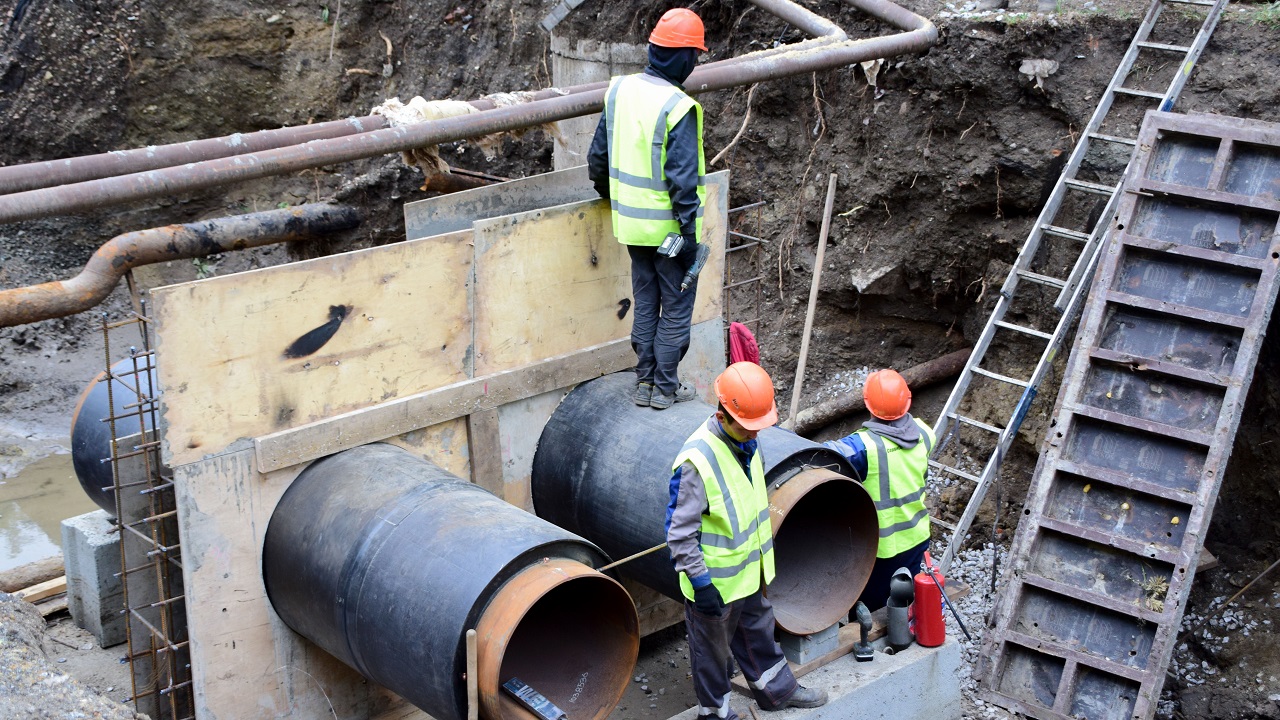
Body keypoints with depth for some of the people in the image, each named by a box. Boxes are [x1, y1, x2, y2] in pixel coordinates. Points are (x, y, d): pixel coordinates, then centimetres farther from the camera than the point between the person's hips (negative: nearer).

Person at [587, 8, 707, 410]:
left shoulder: (620, 91, 1)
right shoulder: (678, 108, -21)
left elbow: (597, 157, 10)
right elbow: (682, 177, -22)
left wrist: (608, 192, 28)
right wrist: (689, 232, -16)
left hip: (632, 225, 7)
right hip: (669, 227, -7)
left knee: (645, 304, 19)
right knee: (676, 309, 8)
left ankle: (645, 382, 26)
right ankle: (665, 388, 15)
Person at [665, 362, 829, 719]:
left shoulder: (747, 441, -5)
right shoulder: (696, 462, -31)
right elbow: (679, 533, -25)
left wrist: (765, 541, 21)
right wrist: (700, 583, -22)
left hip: (750, 569, 8)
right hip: (715, 582, -7)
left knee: (758, 633, 27)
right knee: (712, 647, 15)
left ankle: (777, 690, 48)